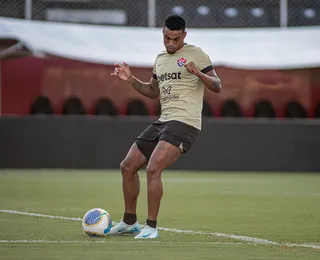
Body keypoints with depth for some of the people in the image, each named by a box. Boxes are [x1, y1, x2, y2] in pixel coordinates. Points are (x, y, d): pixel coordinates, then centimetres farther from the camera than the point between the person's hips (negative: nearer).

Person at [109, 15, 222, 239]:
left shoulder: (196, 54, -3)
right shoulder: (160, 58, 18)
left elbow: (217, 87, -7)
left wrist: (198, 74, -25)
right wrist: (131, 79, 14)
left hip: (184, 123, -8)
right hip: (163, 121, 8)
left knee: (153, 169, -25)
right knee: (128, 167, 8)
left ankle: (151, 227, -16)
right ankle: (129, 222, 22)